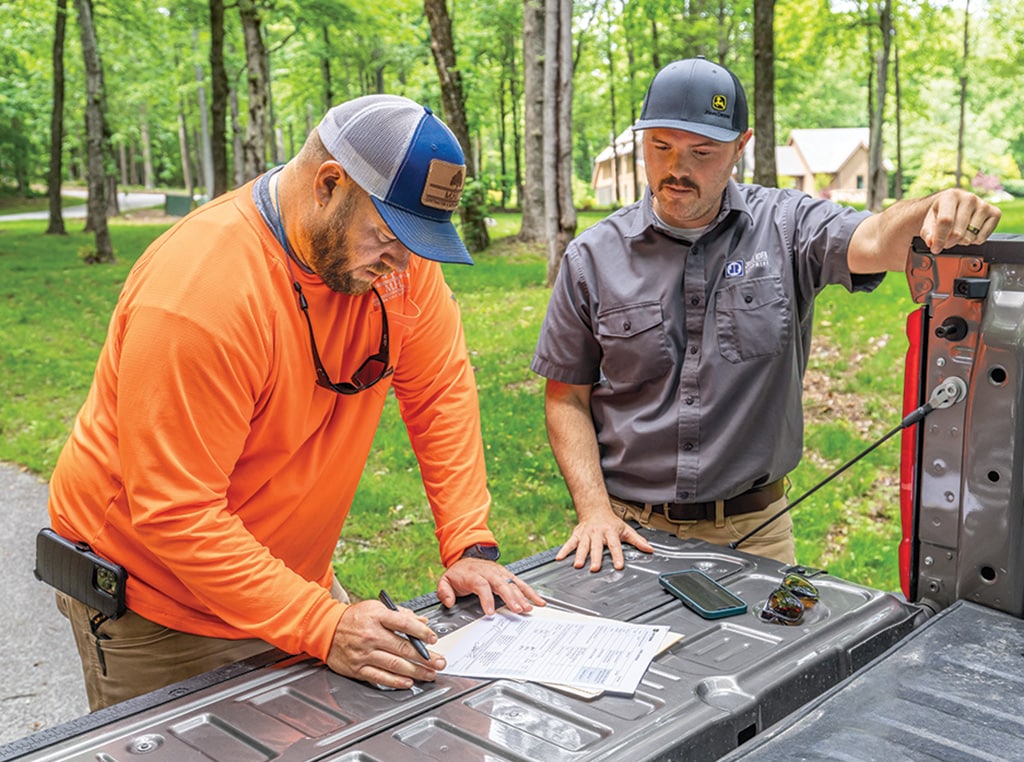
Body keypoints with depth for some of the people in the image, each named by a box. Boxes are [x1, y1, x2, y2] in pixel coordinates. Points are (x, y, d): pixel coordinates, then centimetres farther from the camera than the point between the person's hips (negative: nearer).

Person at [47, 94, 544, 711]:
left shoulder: (396, 252, -11)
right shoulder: (199, 293, -30)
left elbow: (443, 389, -3)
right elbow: (176, 514, -28)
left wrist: (471, 546, -9)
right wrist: (322, 625, -33)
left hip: (288, 570, 6)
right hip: (153, 598, -5)